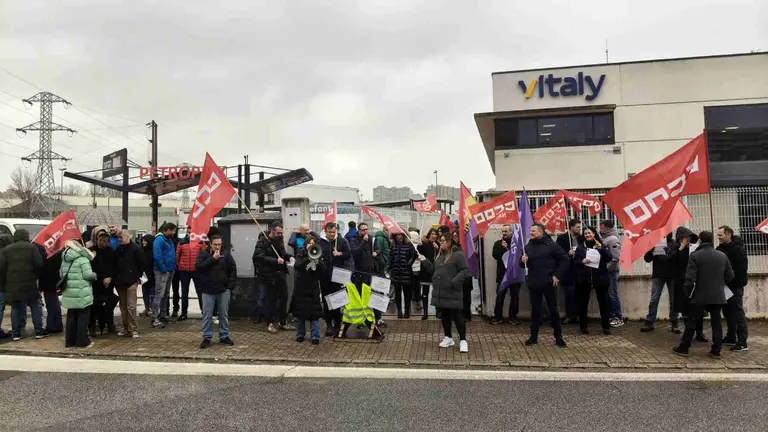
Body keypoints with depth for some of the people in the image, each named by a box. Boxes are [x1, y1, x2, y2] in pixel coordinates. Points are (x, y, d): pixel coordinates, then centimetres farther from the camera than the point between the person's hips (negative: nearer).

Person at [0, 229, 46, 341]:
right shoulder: (32, 247, -1)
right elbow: (39, 264, -8)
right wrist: (35, 275, 10)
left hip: (12, 285, 3)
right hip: (30, 284, -3)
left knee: (15, 309, 11)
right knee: (36, 307, 8)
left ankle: (16, 333, 11)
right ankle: (39, 331, 7)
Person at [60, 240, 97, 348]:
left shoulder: (64, 259, 10)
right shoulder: (83, 259, -11)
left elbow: (61, 274, 14)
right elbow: (88, 274, -16)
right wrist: (95, 275, 4)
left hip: (69, 294, 7)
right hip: (82, 293, -6)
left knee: (71, 317, 15)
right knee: (83, 317, 1)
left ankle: (70, 340, 21)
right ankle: (83, 341, 4)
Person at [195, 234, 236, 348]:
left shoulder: (226, 255, 2)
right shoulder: (203, 254, 0)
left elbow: (233, 270, 4)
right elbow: (198, 267, -16)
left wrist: (230, 286, -3)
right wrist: (212, 258, -18)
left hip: (223, 290, 1)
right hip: (208, 290, -1)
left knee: (224, 315, 9)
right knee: (207, 315, 3)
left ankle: (224, 336, 20)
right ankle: (207, 337, 13)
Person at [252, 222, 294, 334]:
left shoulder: (279, 240, 9)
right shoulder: (263, 242, -14)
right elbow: (258, 257, -25)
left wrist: (289, 257, 3)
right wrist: (276, 261, -27)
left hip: (280, 274, 7)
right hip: (268, 275, -7)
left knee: (283, 297, 10)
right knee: (271, 299, 2)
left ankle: (282, 322, 23)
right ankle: (272, 322, 17)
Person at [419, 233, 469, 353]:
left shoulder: (458, 255, -10)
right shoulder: (440, 255, 16)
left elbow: (465, 271, -16)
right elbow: (433, 270, 16)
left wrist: (454, 282, -23)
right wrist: (424, 261, 4)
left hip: (452, 293, -8)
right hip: (440, 292, 8)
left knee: (456, 316, -4)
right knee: (444, 316, 14)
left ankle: (463, 340, 4)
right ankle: (448, 338, 25)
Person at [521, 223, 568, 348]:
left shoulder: (551, 245, -6)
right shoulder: (528, 246, 8)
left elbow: (565, 259, -5)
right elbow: (523, 265, 16)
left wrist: (557, 275, -8)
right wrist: (522, 261, -8)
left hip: (549, 283, -4)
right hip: (533, 283, 4)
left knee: (553, 309, 4)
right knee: (535, 310, 9)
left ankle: (558, 337, 15)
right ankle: (533, 337, 17)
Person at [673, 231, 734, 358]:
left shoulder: (695, 256, -11)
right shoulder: (722, 256, 4)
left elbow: (690, 278, -15)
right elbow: (730, 276, 9)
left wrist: (688, 292, -1)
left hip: (700, 296, -3)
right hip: (718, 296, 4)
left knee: (692, 322, 4)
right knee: (716, 322, 11)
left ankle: (683, 348, 11)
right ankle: (716, 350, 13)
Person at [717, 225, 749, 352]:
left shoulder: (738, 249, -13)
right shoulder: (720, 248, 9)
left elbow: (742, 269, -19)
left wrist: (733, 282, -20)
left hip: (735, 286, -7)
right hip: (725, 286, 8)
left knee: (738, 313, -5)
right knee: (728, 312, 13)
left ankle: (742, 342, -1)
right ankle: (731, 337, 24)